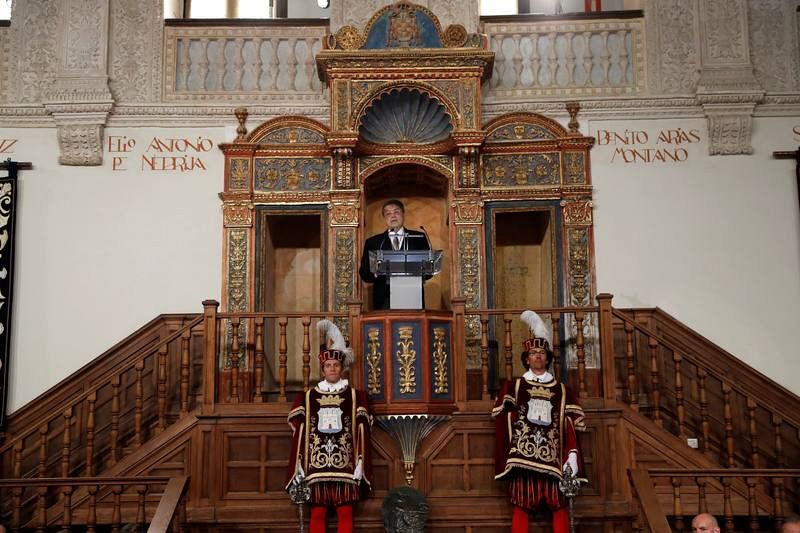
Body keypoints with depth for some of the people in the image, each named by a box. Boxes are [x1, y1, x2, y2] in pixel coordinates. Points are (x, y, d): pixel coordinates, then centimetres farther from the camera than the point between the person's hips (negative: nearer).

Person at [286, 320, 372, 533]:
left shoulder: (354, 396, 6)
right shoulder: (308, 397, 8)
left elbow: (362, 433, 3)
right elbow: (299, 433, 5)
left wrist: (360, 466, -4)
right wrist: (299, 468, -1)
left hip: (345, 464, 0)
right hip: (317, 465, 1)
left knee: (345, 513, 2)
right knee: (317, 514, 3)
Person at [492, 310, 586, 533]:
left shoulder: (562, 391, 14)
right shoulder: (513, 387, 12)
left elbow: (570, 426, 7)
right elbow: (502, 419, 7)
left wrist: (572, 455, -6)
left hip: (554, 457, 1)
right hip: (523, 455, -1)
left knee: (559, 506, 0)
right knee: (521, 506, -3)